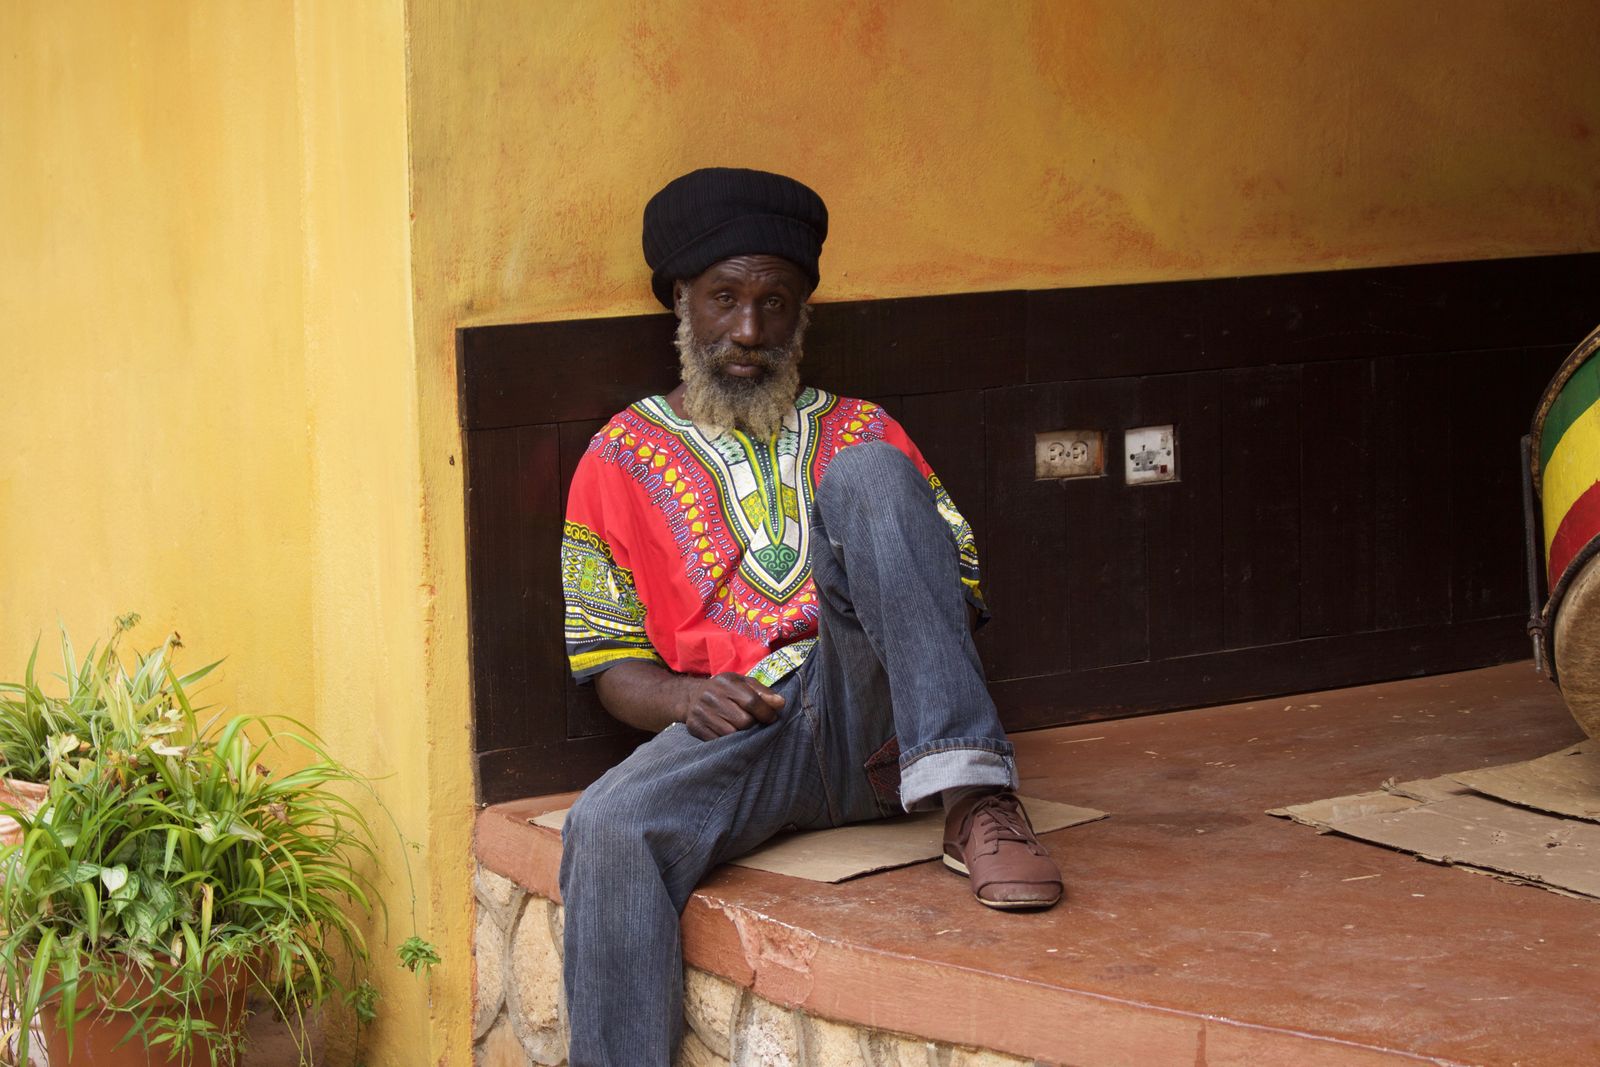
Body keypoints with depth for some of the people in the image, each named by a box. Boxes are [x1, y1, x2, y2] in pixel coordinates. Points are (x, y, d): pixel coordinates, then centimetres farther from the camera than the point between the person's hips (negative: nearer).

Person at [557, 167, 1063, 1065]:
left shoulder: (856, 432, 23)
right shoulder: (621, 459, 18)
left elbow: (957, 580, 16)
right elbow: (611, 664, 15)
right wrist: (681, 698, -9)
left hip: (873, 712, 1)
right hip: (738, 726, 0)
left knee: (865, 478, -24)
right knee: (608, 831, -33)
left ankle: (973, 799, -35)